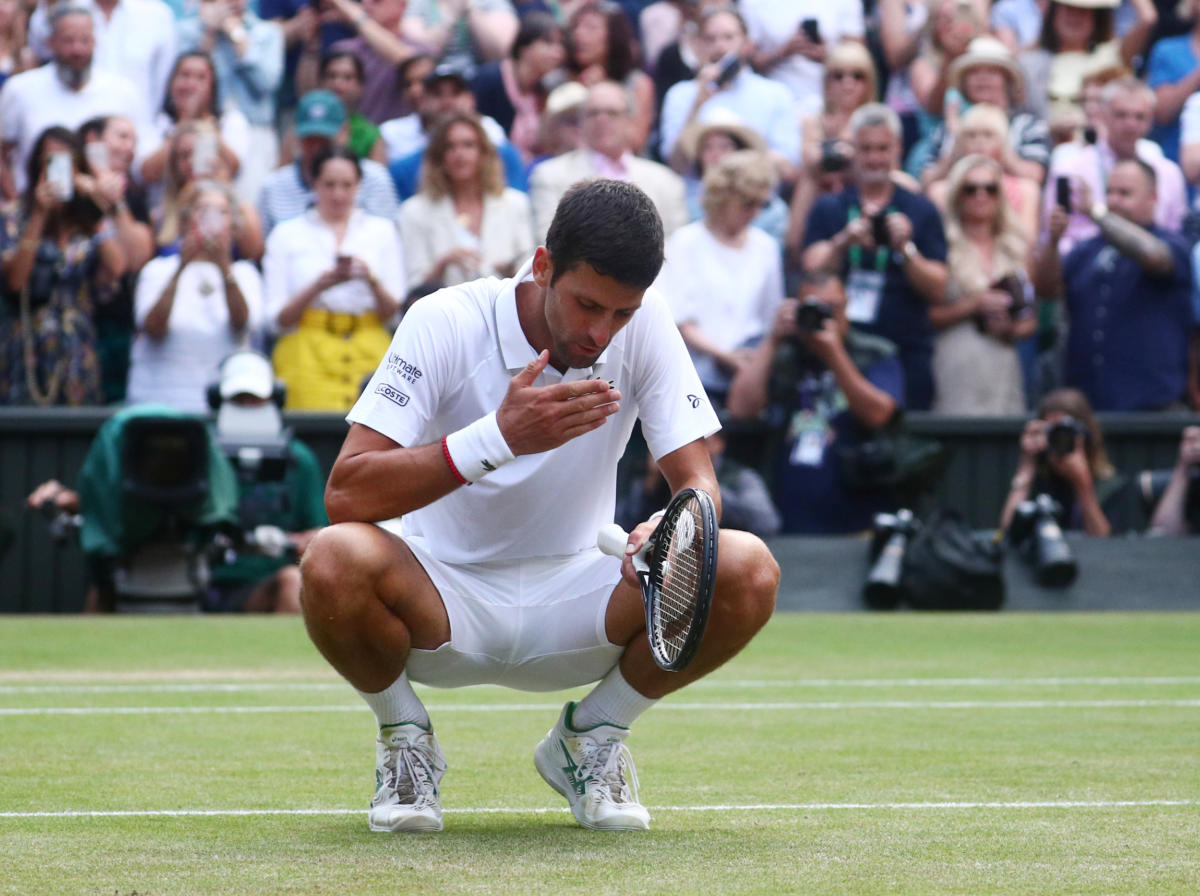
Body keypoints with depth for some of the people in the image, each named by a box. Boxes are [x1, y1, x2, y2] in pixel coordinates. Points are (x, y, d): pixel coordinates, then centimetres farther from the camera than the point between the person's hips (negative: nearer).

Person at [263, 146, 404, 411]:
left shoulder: (382, 231, 13)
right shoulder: (287, 234, 9)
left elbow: (393, 311, 7)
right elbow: (277, 319, 2)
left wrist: (371, 280, -13)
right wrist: (320, 285, -13)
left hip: (370, 354, 1)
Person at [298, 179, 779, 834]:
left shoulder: (645, 324, -10)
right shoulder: (445, 323, -18)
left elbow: (698, 482, -9)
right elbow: (345, 495, -25)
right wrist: (499, 437, -34)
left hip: (575, 602, 3)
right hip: (445, 597, -2)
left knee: (748, 572, -24)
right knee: (335, 562, -36)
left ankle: (589, 737, 4)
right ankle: (405, 739, -2)